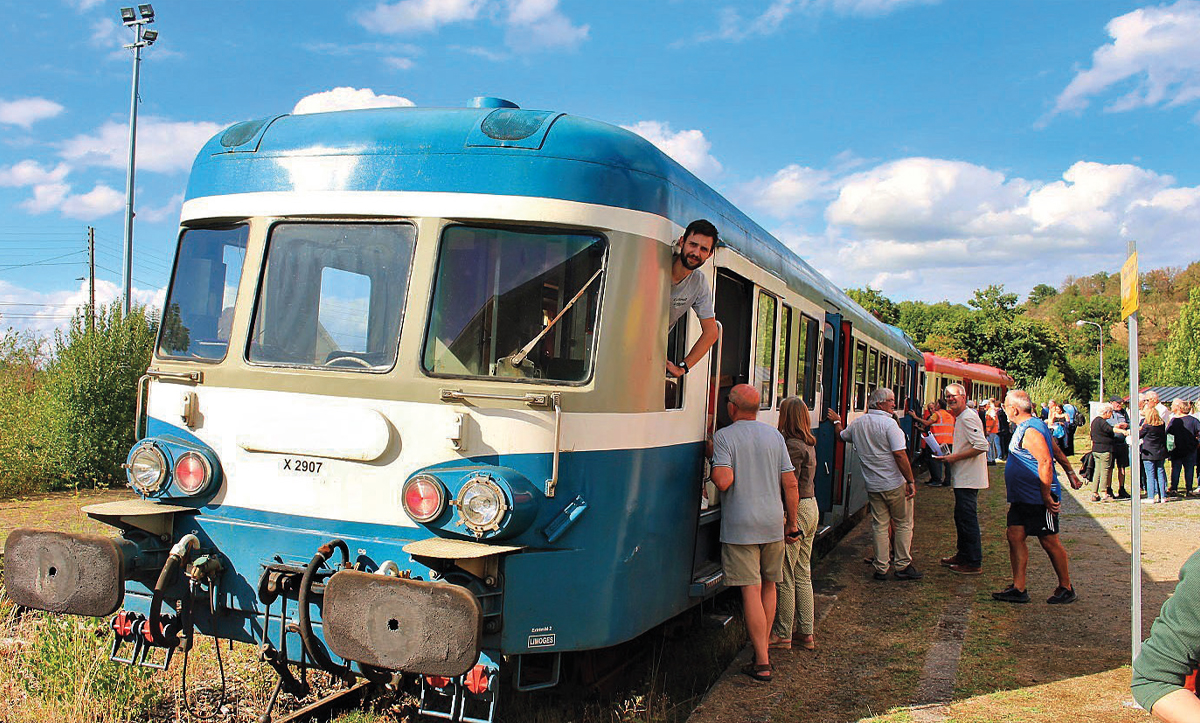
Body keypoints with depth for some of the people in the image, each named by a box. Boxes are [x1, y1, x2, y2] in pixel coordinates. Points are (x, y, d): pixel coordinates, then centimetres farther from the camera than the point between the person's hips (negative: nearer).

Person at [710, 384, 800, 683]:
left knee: (751, 591, -2)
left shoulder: (724, 436, -8)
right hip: (773, 523, 5)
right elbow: (790, 483, 5)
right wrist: (792, 523, 12)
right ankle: (764, 648, 28)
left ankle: (762, 663, 0)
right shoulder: (774, 434, 6)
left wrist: (712, 468, 1)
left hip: (740, 526, -4)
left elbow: (724, 481, -20)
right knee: (769, 586, 18)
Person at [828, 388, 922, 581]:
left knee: (879, 525, 10)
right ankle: (903, 566, 10)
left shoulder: (857, 423, 6)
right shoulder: (889, 423, -15)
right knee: (904, 524, 7)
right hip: (895, 484, -5)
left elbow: (843, 435, 27)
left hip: (872, 484, 6)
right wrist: (911, 481, -16)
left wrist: (837, 421, 46)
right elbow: (900, 455, -20)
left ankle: (881, 568, 12)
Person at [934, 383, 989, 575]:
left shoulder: (968, 418, -17)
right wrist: (951, 455, 12)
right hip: (963, 478, 11)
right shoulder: (960, 417, 16)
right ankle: (963, 555, 30)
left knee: (968, 519, -6)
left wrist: (955, 457, -19)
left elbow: (982, 446, -25)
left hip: (968, 478, -11)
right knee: (961, 518, 19)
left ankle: (974, 563, 1)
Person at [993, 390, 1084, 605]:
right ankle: (1018, 589, 5)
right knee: (1014, 536, 3)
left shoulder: (1030, 431, -19)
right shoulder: (1032, 425, 14)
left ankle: (1066, 589, 15)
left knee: (1049, 542, 1)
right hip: (1023, 498, 10)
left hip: (1039, 499, -10)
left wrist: (1046, 497, -25)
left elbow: (1045, 462, -26)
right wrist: (1071, 473, 26)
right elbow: (1057, 451, 21)